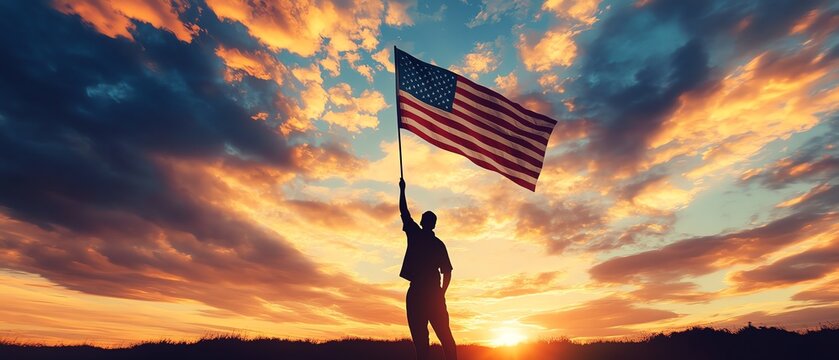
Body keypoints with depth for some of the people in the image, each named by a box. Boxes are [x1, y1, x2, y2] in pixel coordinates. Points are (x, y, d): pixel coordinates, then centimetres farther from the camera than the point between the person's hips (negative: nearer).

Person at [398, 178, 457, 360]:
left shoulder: (415, 234, 0)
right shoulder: (439, 244, 9)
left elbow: (404, 212, 10)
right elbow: (447, 272, 5)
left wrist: (402, 189, 20)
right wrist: (441, 293, 13)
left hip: (417, 292, -3)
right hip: (434, 292, 4)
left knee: (420, 336, -1)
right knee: (445, 335, 7)